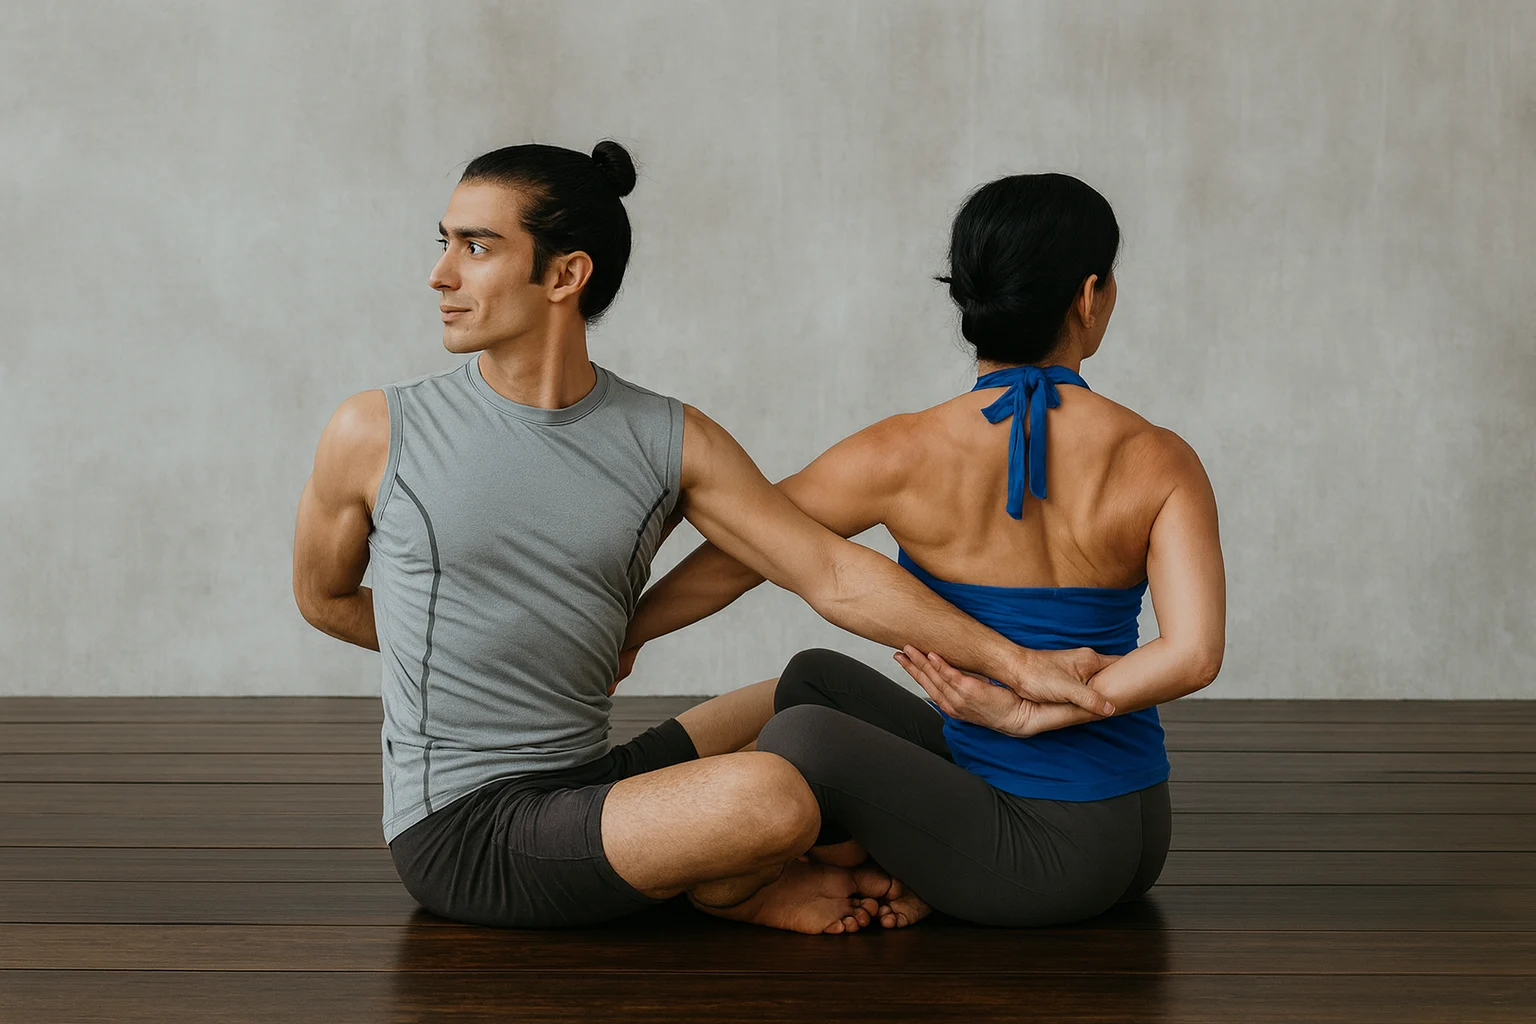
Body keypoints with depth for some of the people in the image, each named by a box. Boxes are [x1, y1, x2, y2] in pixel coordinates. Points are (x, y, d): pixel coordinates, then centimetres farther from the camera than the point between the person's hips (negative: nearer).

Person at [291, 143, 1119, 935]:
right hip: (457, 832, -5)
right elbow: (323, 598, 10)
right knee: (772, 797, -26)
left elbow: (833, 574, -4)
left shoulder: (670, 443, -2)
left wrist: (1016, 662, -11)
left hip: (586, 788, 5)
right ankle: (729, 891, 6)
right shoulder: (375, 434, -7)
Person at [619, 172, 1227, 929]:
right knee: (818, 678, 18)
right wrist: (1028, 715, -13)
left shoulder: (906, 456, -13)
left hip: (1040, 855, -5)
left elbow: (731, 563, -3)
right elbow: (1193, 653, -19)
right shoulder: (1160, 462, -6)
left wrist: (621, 637, 14)